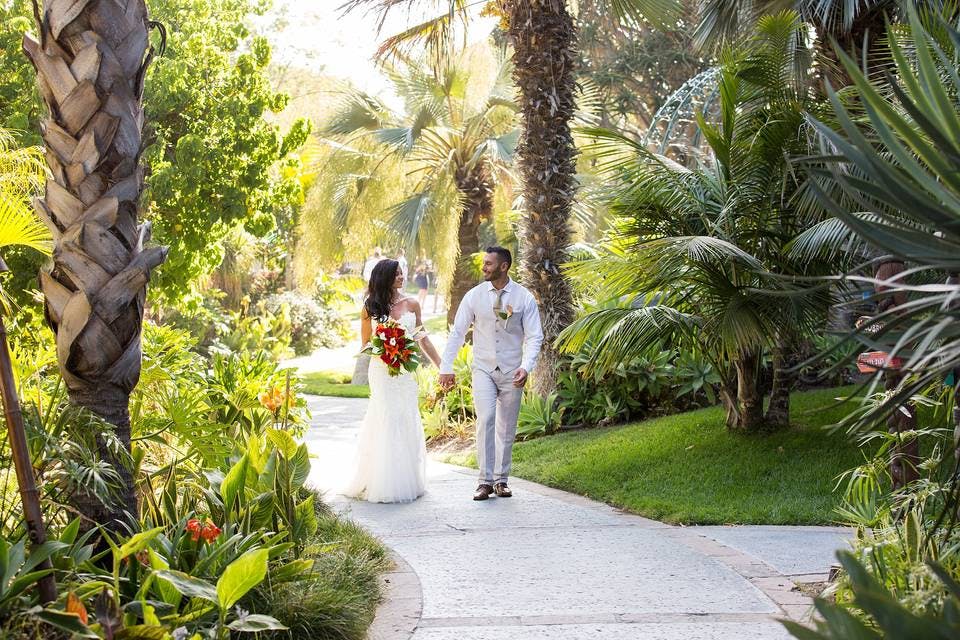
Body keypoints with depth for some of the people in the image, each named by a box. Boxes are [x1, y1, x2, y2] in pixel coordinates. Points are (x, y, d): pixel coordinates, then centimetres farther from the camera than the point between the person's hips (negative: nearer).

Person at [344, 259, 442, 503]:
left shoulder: (411, 305, 6)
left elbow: (422, 339, 10)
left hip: (406, 372, 2)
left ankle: (407, 481, 14)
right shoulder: (370, 309, 0)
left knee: (407, 425, 5)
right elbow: (365, 344, 6)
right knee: (386, 425, -4)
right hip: (382, 371, -2)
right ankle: (383, 484, 4)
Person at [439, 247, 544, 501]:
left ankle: (501, 480, 19)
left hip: (511, 372, 0)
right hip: (483, 369, 0)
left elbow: (534, 337, -5)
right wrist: (446, 367, -1)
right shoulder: (474, 296, -1)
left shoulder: (524, 298, -5)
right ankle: (485, 481, -11)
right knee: (485, 420, -16)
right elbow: (457, 333, 3)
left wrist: (526, 367, -21)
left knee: (507, 428, 7)